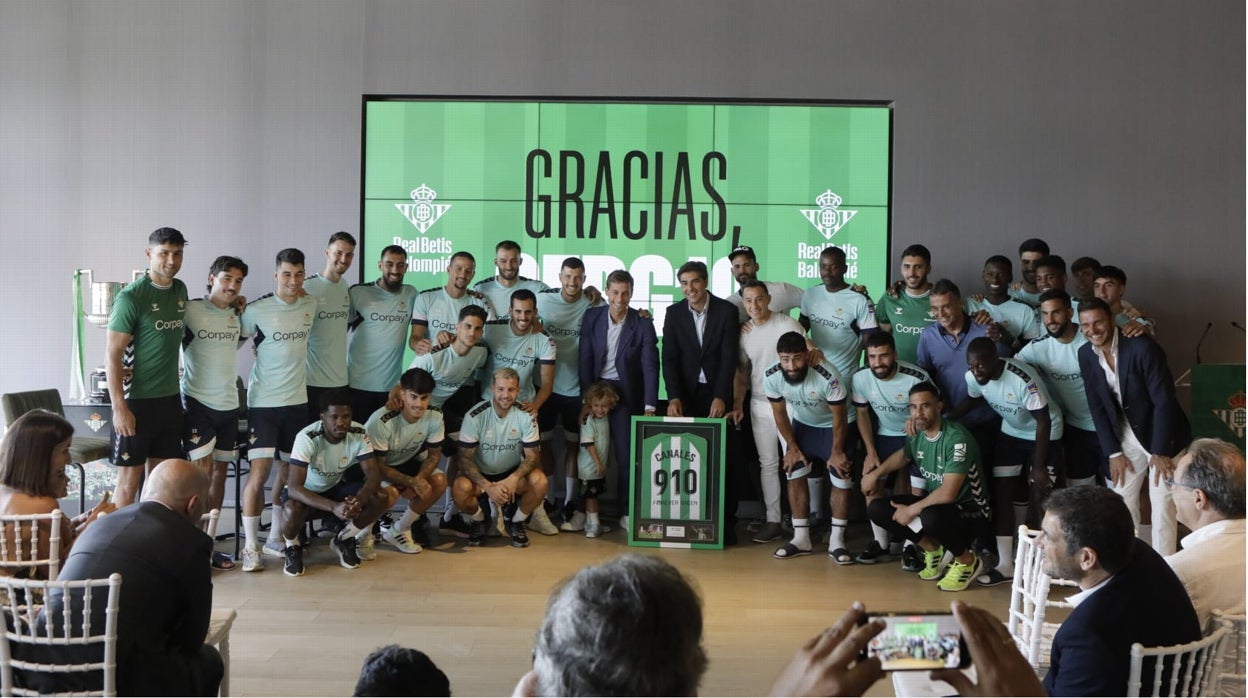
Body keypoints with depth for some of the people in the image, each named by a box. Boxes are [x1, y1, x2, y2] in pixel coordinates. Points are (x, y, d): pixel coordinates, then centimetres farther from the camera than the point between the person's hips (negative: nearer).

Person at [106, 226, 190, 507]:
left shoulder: (180, 290, 7)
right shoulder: (131, 297, -13)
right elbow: (113, 355, -15)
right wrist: (119, 407, -19)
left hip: (170, 399, 6)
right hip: (136, 400, -6)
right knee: (130, 477, 1)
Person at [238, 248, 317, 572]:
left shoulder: (310, 305, 4)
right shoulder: (257, 309, -12)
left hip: (297, 400, 5)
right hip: (263, 401, -5)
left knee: (288, 471, 12)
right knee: (259, 471, -9)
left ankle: (276, 538, 24)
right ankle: (251, 546, -1)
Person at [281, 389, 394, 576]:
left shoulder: (359, 433, -20)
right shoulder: (307, 438, -32)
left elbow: (373, 474, -21)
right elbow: (294, 487, -37)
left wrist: (359, 499, -45)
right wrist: (333, 507, -50)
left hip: (336, 487, 4)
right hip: (305, 491, -4)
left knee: (384, 497, -20)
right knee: (293, 510, -39)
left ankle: (344, 539, 5)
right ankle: (292, 547, -3)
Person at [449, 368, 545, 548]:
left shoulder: (526, 416, -13)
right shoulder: (475, 416, -18)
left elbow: (531, 456, -11)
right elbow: (464, 458, -16)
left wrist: (513, 479, -33)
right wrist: (488, 486, -32)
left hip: (512, 473, 1)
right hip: (481, 474, -1)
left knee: (539, 481, -29)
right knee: (460, 489, -34)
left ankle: (516, 522, 2)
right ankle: (477, 521, 3)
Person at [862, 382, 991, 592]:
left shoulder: (957, 439, -26)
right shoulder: (918, 434, -3)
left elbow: (948, 493, -32)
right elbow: (902, 455, 22)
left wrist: (912, 510, -23)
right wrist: (875, 474, 8)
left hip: (971, 511, -7)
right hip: (936, 504, 7)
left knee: (931, 517, -40)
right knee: (876, 509, -6)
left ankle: (967, 561, -9)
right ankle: (933, 550, 9)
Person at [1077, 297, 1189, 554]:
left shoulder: (1143, 347, -25)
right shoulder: (1086, 354, -6)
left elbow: (1164, 401, -23)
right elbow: (1097, 407, -2)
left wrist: (1160, 452, -21)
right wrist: (1113, 452, -5)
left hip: (1162, 436, -5)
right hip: (1126, 437, 6)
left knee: (1161, 502, -4)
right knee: (1121, 502, 9)